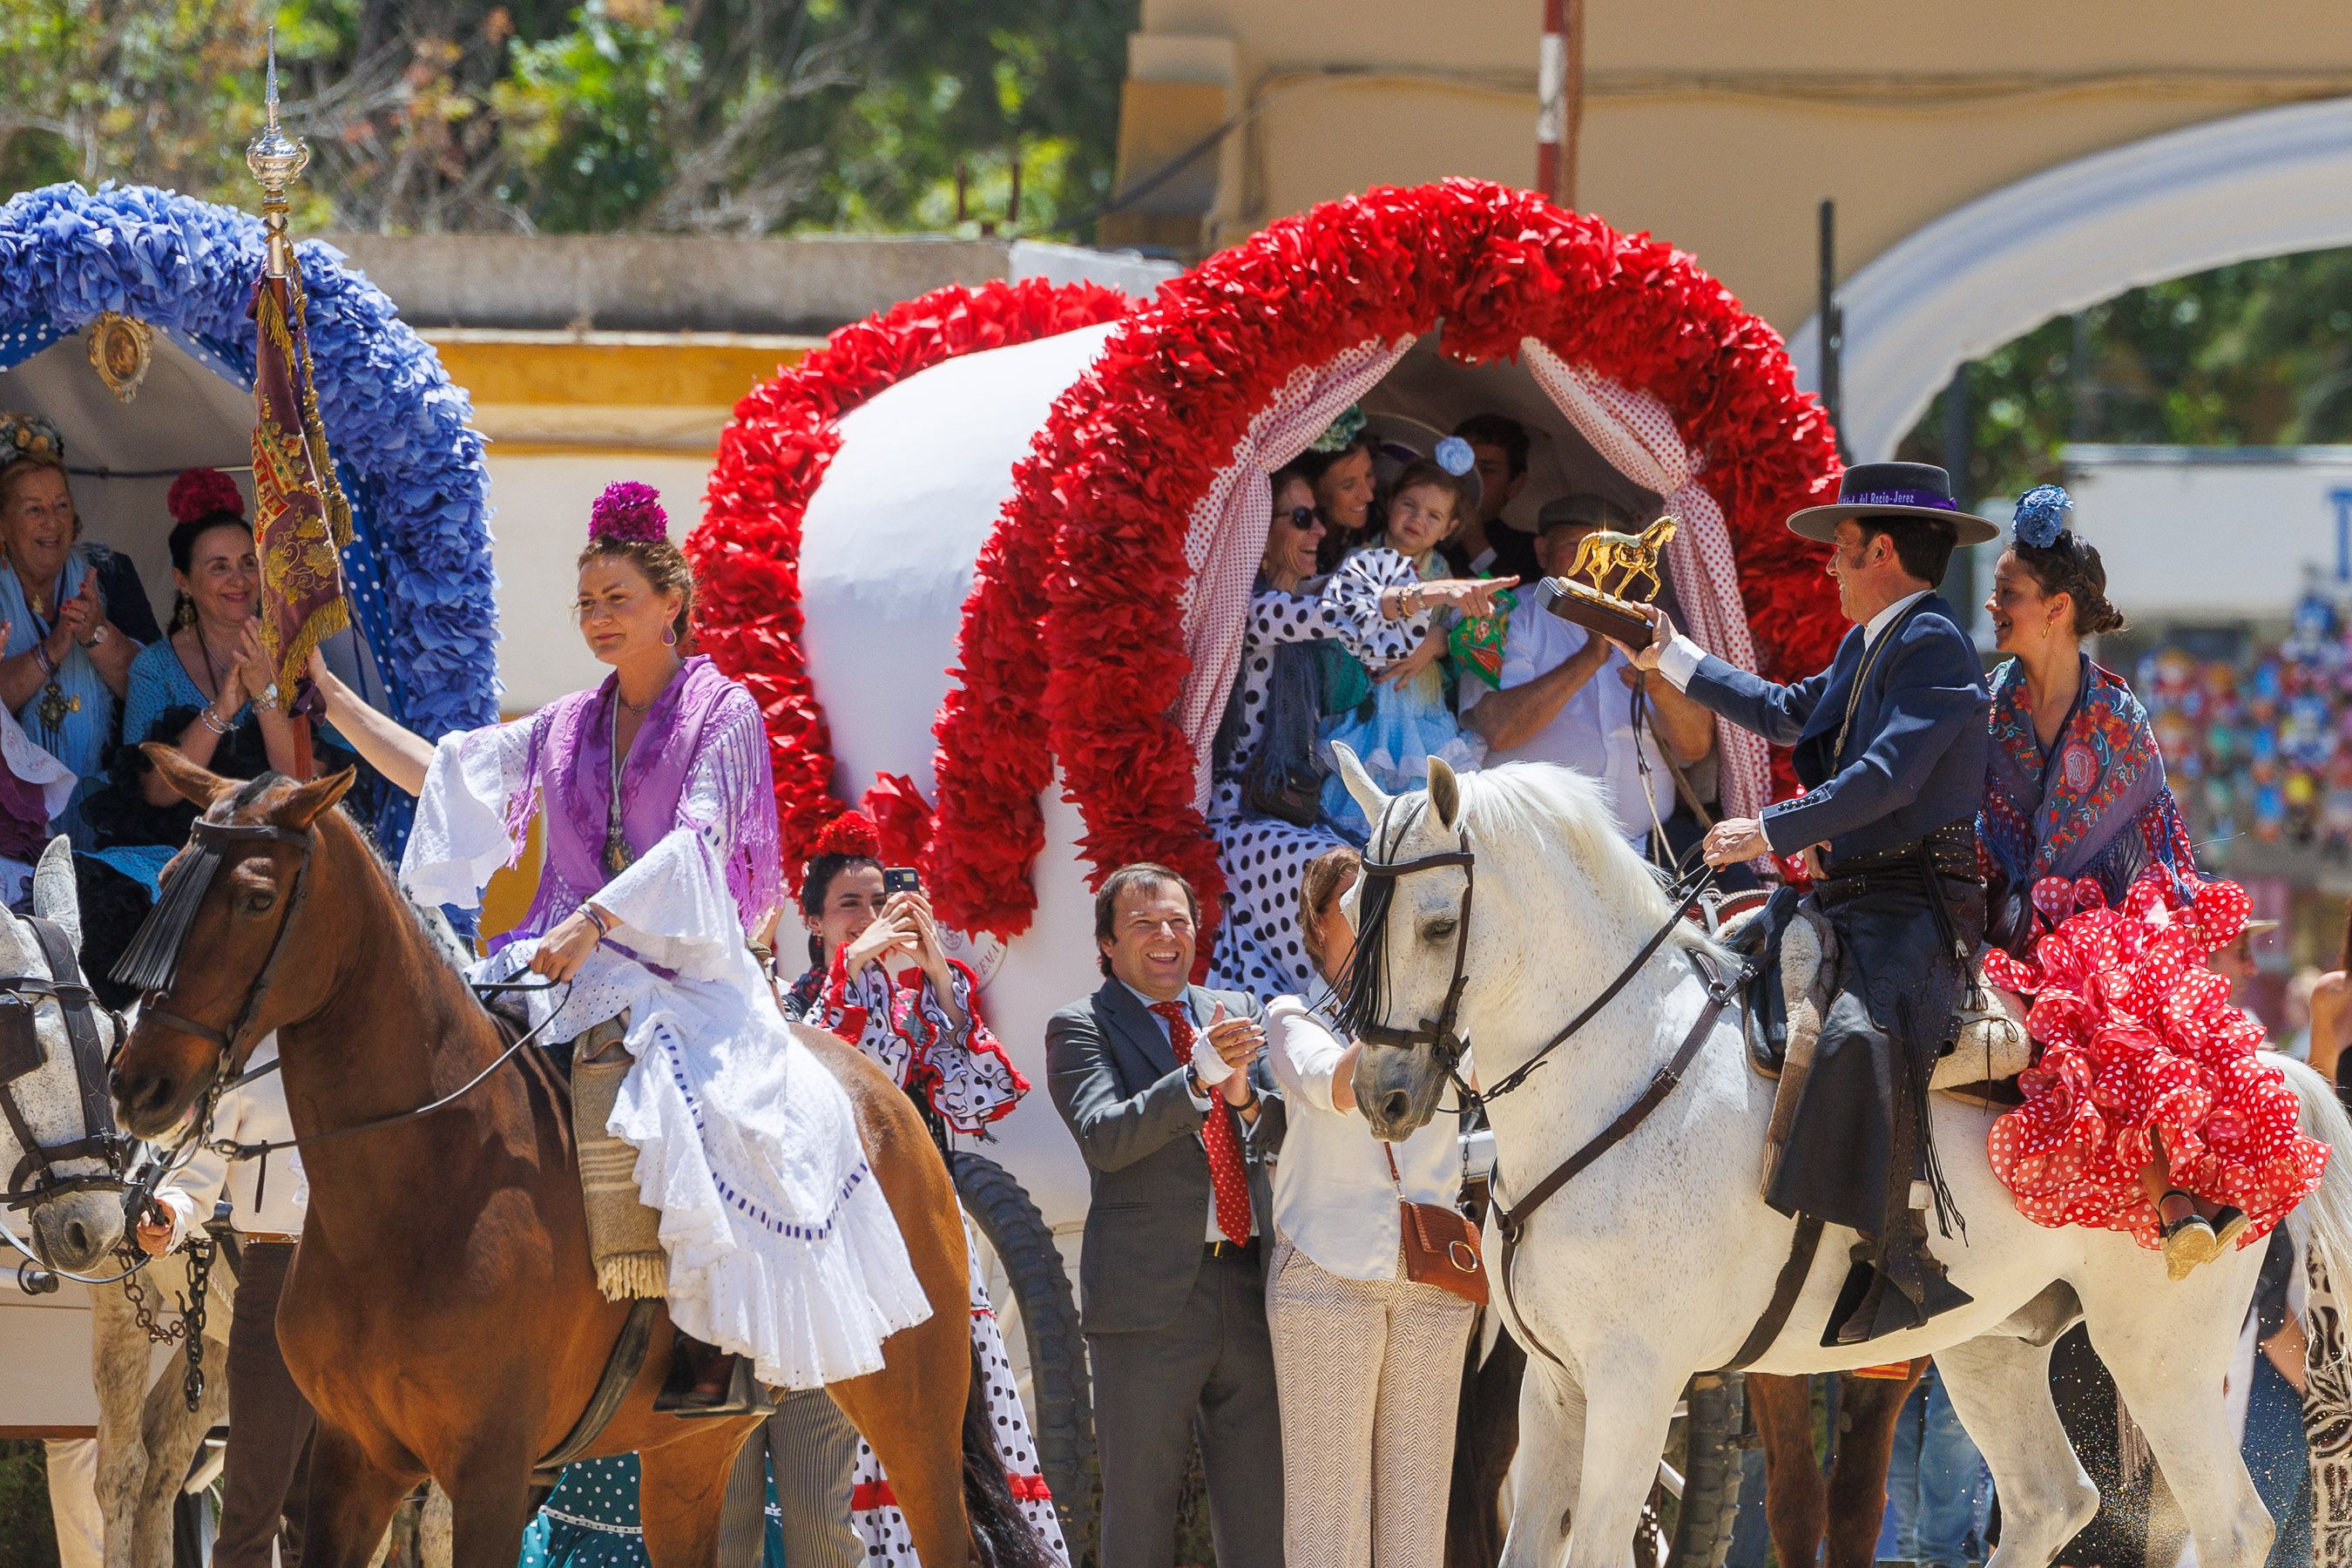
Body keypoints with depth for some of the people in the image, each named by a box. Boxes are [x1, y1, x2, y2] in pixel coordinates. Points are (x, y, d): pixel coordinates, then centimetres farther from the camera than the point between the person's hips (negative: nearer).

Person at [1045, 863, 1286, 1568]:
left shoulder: (1239, 1012, 16)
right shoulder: (1080, 1028, 2)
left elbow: (1284, 1134, 8)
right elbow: (1103, 1135, -14)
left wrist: (1247, 1095, -14)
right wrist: (1199, 1076, -27)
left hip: (1248, 1290, 4)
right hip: (1150, 1293, -4)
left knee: (1261, 1511, 5)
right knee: (1140, 1509, 1)